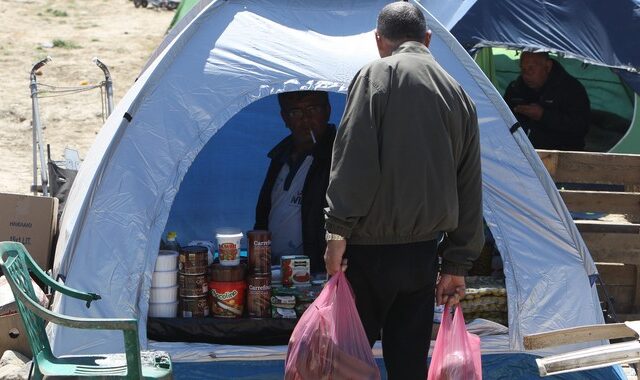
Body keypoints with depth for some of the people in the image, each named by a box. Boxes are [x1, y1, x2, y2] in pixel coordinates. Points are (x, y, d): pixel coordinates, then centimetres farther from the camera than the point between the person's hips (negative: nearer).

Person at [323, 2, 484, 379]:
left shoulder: (377, 75, -4)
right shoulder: (458, 94, 13)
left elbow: (354, 160, -15)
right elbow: (469, 188, 13)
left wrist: (338, 230, -13)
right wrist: (458, 265, 16)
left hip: (370, 249, -5)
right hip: (423, 255, 5)